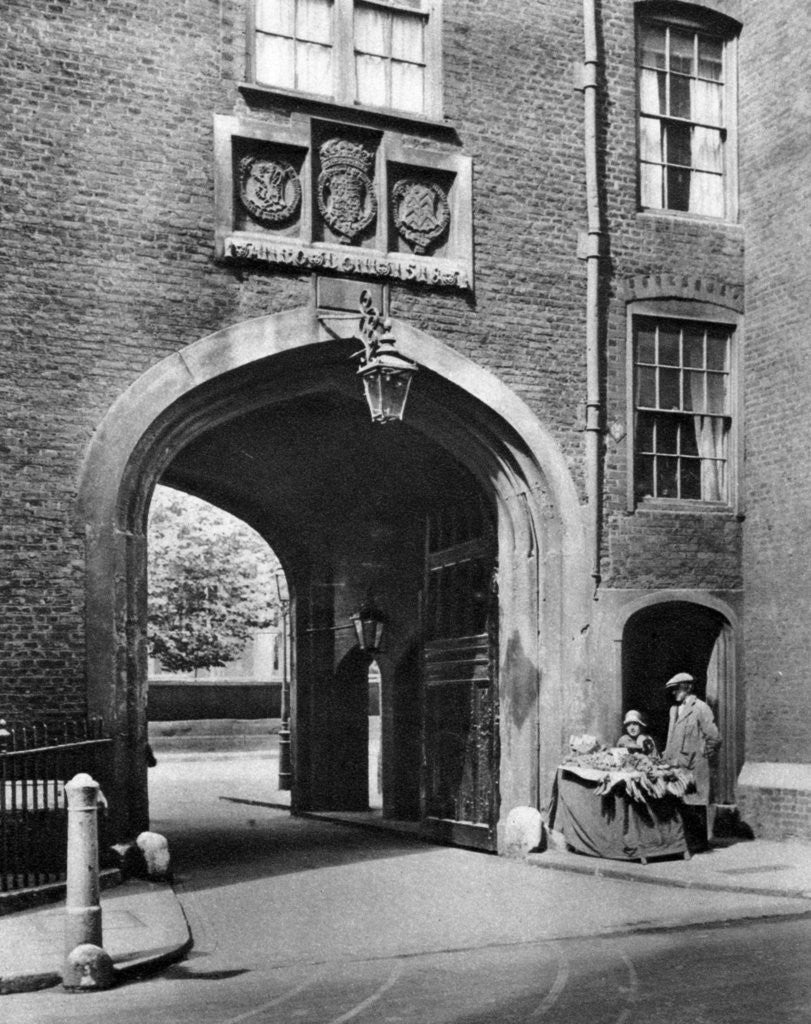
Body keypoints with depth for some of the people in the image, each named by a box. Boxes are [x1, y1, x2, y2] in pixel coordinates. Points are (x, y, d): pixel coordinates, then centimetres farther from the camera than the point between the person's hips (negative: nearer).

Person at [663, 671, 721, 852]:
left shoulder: (701, 708, -6)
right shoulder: (674, 710, 18)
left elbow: (714, 738, -6)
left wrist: (703, 756, -2)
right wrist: (667, 757, 16)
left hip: (693, 767, -7)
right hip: (675, 766, 7)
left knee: (693, 805, -4)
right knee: (679, 805, 5)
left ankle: (698, 842, 3)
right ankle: (684, 842, 11)